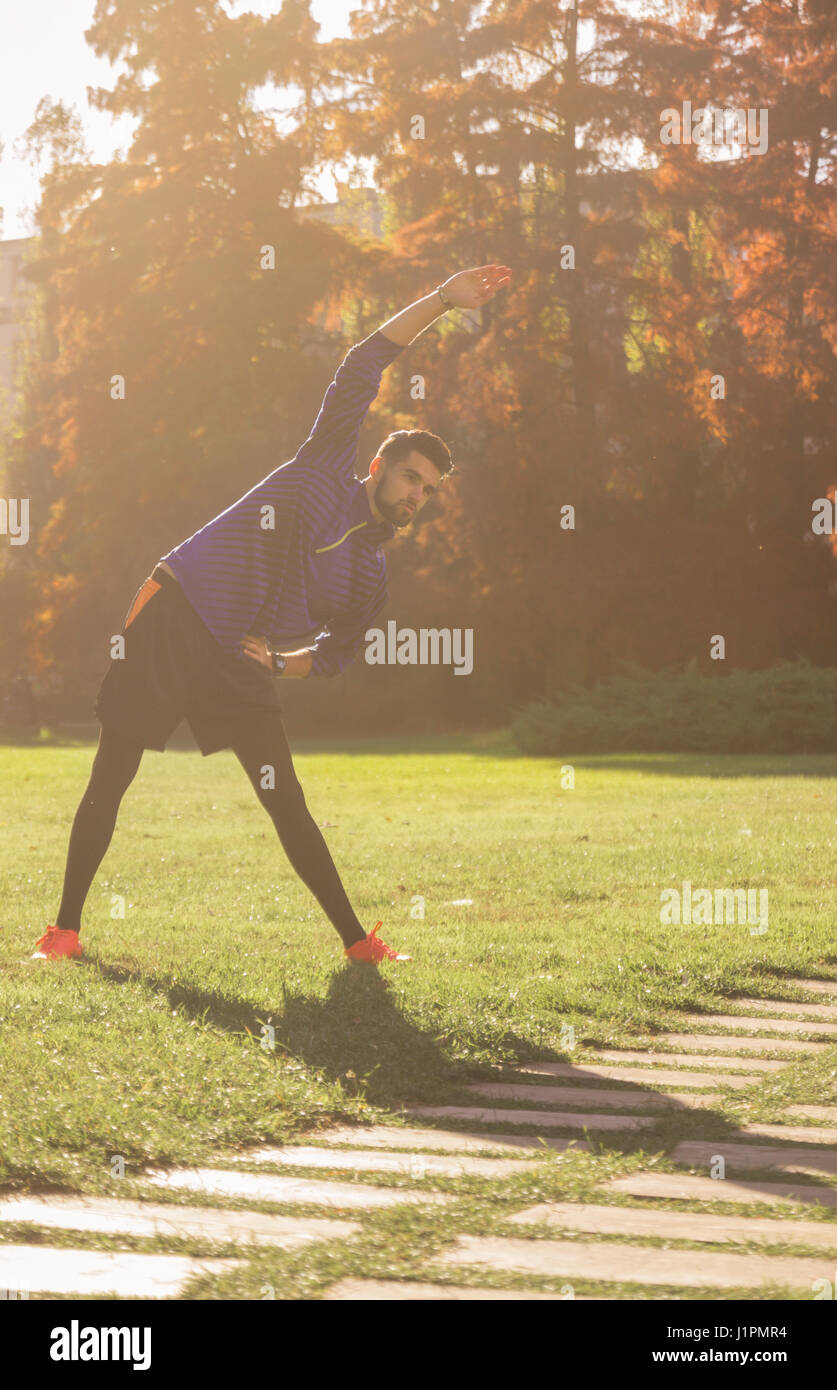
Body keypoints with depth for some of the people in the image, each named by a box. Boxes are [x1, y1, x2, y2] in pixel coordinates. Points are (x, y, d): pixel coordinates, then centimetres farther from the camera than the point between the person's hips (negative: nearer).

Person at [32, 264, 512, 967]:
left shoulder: (373, 577, 9)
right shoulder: (327, 466, 2)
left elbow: (339, 652, 17)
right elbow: (364, 364, -2)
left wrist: (283, 665, -4)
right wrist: (441, 300, -7)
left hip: (241, 671, 3)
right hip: (171, 620, -3)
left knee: (289, 808, -4)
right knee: (109, 783, -2)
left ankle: (356, 940, 4)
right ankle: (65, 929, 9)